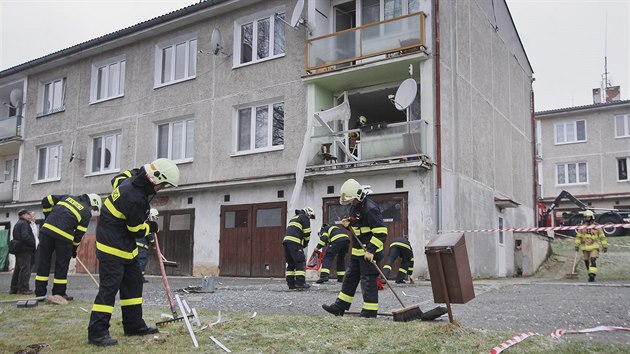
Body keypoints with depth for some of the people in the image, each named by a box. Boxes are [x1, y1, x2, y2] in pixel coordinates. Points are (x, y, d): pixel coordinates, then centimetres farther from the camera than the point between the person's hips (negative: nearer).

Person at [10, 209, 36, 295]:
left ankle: (14, 288, 17)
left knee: (17, 270, 14)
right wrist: (34, 244, -14)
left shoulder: (17, 224, 23)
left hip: (18, 250, 10)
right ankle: (23, 288, -9)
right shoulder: (24, 224, -10)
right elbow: (25, 236, -23)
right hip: (25, 250, -10)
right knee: (25, 269, -8)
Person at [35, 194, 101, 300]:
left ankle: (40, 293, 13)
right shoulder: (87, 213, 9)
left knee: (43, 262, 10)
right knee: (61, 265, 8)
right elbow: (79, 232, 6)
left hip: (47, 229, 4)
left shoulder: (68, 197, 22)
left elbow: (46, 200, 20)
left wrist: (47, 217, 28)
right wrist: (74, 249, 17)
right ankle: (59, 294, 13)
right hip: (64, 235, -4)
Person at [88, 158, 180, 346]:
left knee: (134, 282, 13)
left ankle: (134, 325, 21)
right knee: (110, 286, -10)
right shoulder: (135, 199, -29)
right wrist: (151, 227, 4)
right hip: (112, 245, -11)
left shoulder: (133, 180, 0)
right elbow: (137, 230, -18)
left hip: (125, 245, 11)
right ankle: (97, 332, -6)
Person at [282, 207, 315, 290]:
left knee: (291, 263, 11)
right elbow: (306, 233, -1)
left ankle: (291, 283, 8)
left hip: (286, 240, 8)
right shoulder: (305, 217, 7)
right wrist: (305, 243, 14)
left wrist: (303, 243, 23)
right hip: (294, 242, -8)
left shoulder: (294, 217, 32)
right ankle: (300, 283, -14)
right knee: (301, 262, -7)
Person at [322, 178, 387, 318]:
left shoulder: (370, 208, -20)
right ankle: (340, 306, 23)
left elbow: (381, 232, -24)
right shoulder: (354, 207, 12)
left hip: (370, 252, -10)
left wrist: (371, 250, -25)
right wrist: (349, 225, 3)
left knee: (368, 280, -5)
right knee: (350, 277, 14)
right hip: (357, 251, 10)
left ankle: (370, 311, 3)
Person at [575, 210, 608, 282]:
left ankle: (592, 276, -21)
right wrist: (577, 245, 2)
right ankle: (590, 274, 26)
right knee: (587, 262, 10)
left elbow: (602, 237, 3)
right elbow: (578, 237, 8)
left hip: (594, 247, -3)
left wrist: (605, 246, 3)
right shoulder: (582, 227, 5)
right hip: (585, 248, 4)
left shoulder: (597, 227, -2)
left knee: (593, 261, -17)